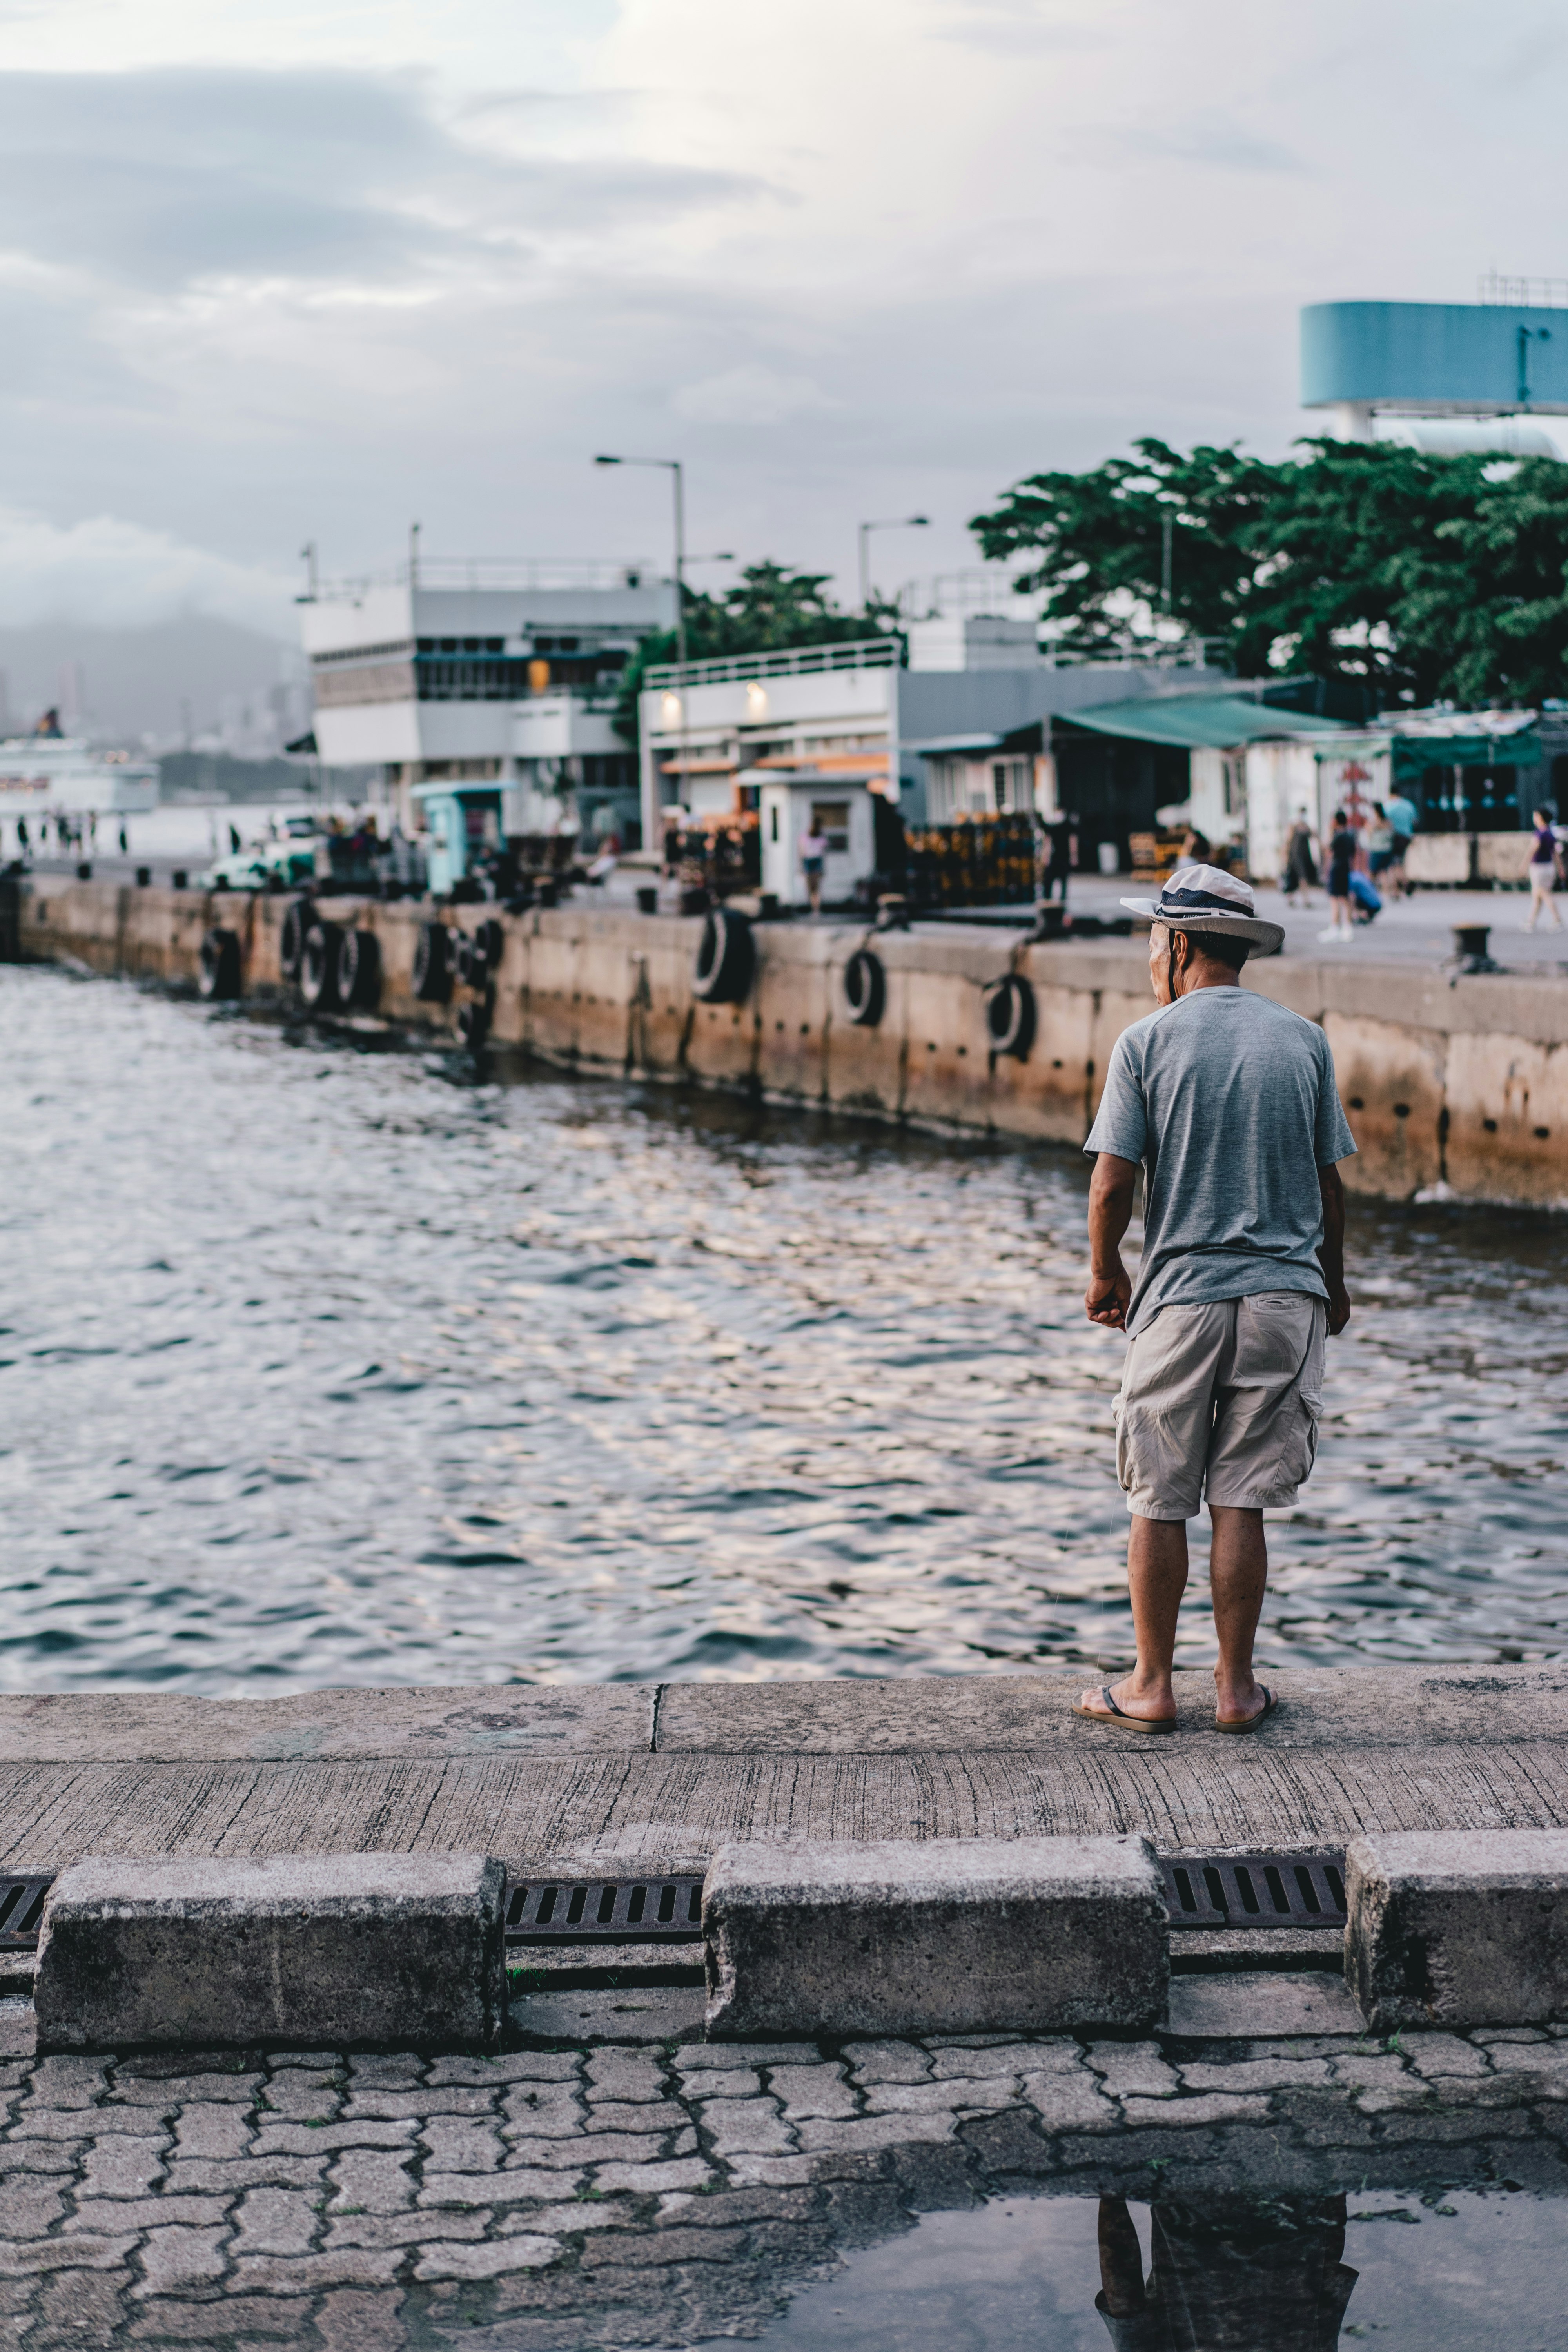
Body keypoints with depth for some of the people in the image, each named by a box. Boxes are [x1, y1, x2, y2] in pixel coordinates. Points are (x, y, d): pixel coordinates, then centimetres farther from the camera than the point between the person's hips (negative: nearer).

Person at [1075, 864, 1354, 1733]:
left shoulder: (1146, 1042, -5)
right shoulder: (1303, 1041, 4)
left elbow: (1112, 1182, -7)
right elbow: (1328, 1182, 7)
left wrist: (1105, 1274, 10)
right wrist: (1332, 1283, 21)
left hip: (1179, 1296, -2)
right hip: (1284, 1295, 2)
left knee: (1158, 1502, 7)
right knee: (1242, 1503, 7)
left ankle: (1151, 1686, 14)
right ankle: (1236, 1687, 12)